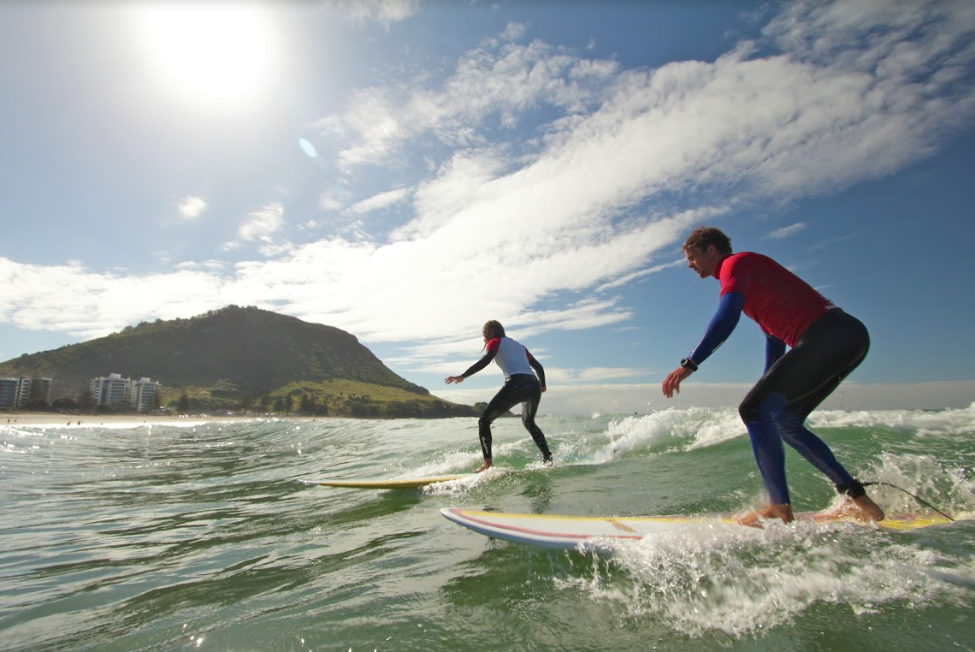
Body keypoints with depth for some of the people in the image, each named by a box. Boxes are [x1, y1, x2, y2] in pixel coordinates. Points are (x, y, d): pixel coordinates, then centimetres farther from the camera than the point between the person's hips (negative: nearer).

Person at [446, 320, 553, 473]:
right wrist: (542, 385, 46)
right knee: (529, 422, 31)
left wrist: (462, 376, -11)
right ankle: (548, 459, 24)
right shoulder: (519, 345, 31)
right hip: (534, 386, 7)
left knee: (484, 420, 2)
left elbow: (485, 361, -7)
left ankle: (487, 463, -12)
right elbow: (538, 366, 30)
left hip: (516, 384, -7)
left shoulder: (496, 342, 13)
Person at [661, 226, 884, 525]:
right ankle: (860, 500, 21)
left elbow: (727, 316, -24)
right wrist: (768, 391, 32)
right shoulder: (750, 273, 26)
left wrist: (690, 363, -29)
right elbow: (775, 334, 29)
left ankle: (780, 509, -7)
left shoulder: (735, 263, -3)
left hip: (828, 336, -10)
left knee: (753, 410, -11)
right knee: (785, 422, 18)